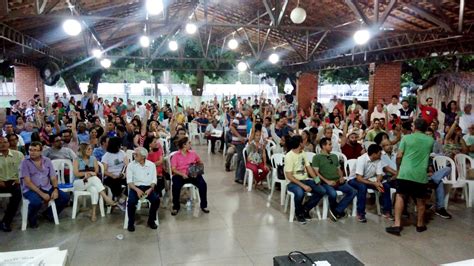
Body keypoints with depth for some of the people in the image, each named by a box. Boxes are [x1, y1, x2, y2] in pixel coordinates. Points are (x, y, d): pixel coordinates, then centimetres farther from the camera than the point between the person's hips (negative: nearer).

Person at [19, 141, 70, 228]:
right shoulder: (25, 162, -5)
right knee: (36, 202, -35)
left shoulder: (47, 161, 6)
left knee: (65, 197, -13)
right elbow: (27, 182, -12)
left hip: (47, 188, 4)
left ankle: (49, 214, 14)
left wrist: (55, 190, -14)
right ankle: (32, 218, 0)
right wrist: (41, 194, -20)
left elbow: (53, 178, 6)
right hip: (30, 189, -4)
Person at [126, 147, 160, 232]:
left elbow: (154, 180, 4)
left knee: (156, 199, -26)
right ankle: (131, 222, -6)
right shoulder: (131, 165, 1)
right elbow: (129, 181, -4)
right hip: (135, 187, -1)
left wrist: (150, 189, -16)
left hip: (148, 187, 1)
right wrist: (137, 190, -20)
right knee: (131, 201, -30)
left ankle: (151, 220, -2)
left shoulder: (151, 165, 4)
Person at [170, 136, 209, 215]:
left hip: (193, 174, 3)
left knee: (203, 184, -23)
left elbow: (200, 163, 21)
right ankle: (176, 207, -7)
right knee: (176, 186, -31)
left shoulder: (193, 153, 13)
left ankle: (203, 205, -3)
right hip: (180, 175, -2)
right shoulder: (176, 156, 3)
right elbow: (173, 169, -5)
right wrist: (182, 174, -22)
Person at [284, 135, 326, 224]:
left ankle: (305, 209, 6)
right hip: (293, 182, -7)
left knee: (322, 191, -12)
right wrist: (303, 186, -25)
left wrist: (316, 179, -8)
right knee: (300, 193, -38)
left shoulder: (303, 153, 9)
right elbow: (289, 176, -19)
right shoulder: (289, 156, -16)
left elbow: (308, 167, 8)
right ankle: (299, 213, -7)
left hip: (305, 179, 7)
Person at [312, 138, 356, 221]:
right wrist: (327, 181, -15)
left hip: (338, 181, 6)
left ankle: (337, 210, -10)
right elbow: (316, 172, -5)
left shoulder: (334, 156, 24)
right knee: (333, 194, -35)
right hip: (326, 183, -6)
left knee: (353, 191, -16)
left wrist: (341, 177, 5)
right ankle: (339, 210, -2)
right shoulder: (317, 157, 3)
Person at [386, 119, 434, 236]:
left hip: (405, 173, -2)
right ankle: (420, 224, 27)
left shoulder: (406, 137, 0)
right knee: (420, 200, 14)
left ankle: (397, 225, -6)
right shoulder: (431, 140, 8)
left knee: (400, 197, 2)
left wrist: (398, 168, 14)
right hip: (421, 174, 2)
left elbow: (399, 156, -2)